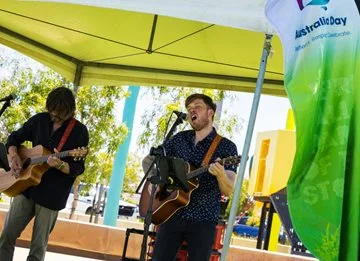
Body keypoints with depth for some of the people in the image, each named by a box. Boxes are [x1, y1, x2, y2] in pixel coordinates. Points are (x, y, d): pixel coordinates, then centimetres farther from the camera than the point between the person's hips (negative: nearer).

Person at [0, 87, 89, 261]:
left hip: (52, 196, -4)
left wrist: (60, 165, -30)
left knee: (38, 247, 3)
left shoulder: (79, 131, -8)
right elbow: (14, 137, 15)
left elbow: (78, 168, -10)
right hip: (25, 187, 4)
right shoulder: (39, 120, 4)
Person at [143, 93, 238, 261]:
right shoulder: (179, 139, 8)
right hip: (172, 214, 3)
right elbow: (148, 160, 15)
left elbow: (228, 191, -8)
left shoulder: (227, 147, -2)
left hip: (203, 221, -3)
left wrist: (221, 175, -31)